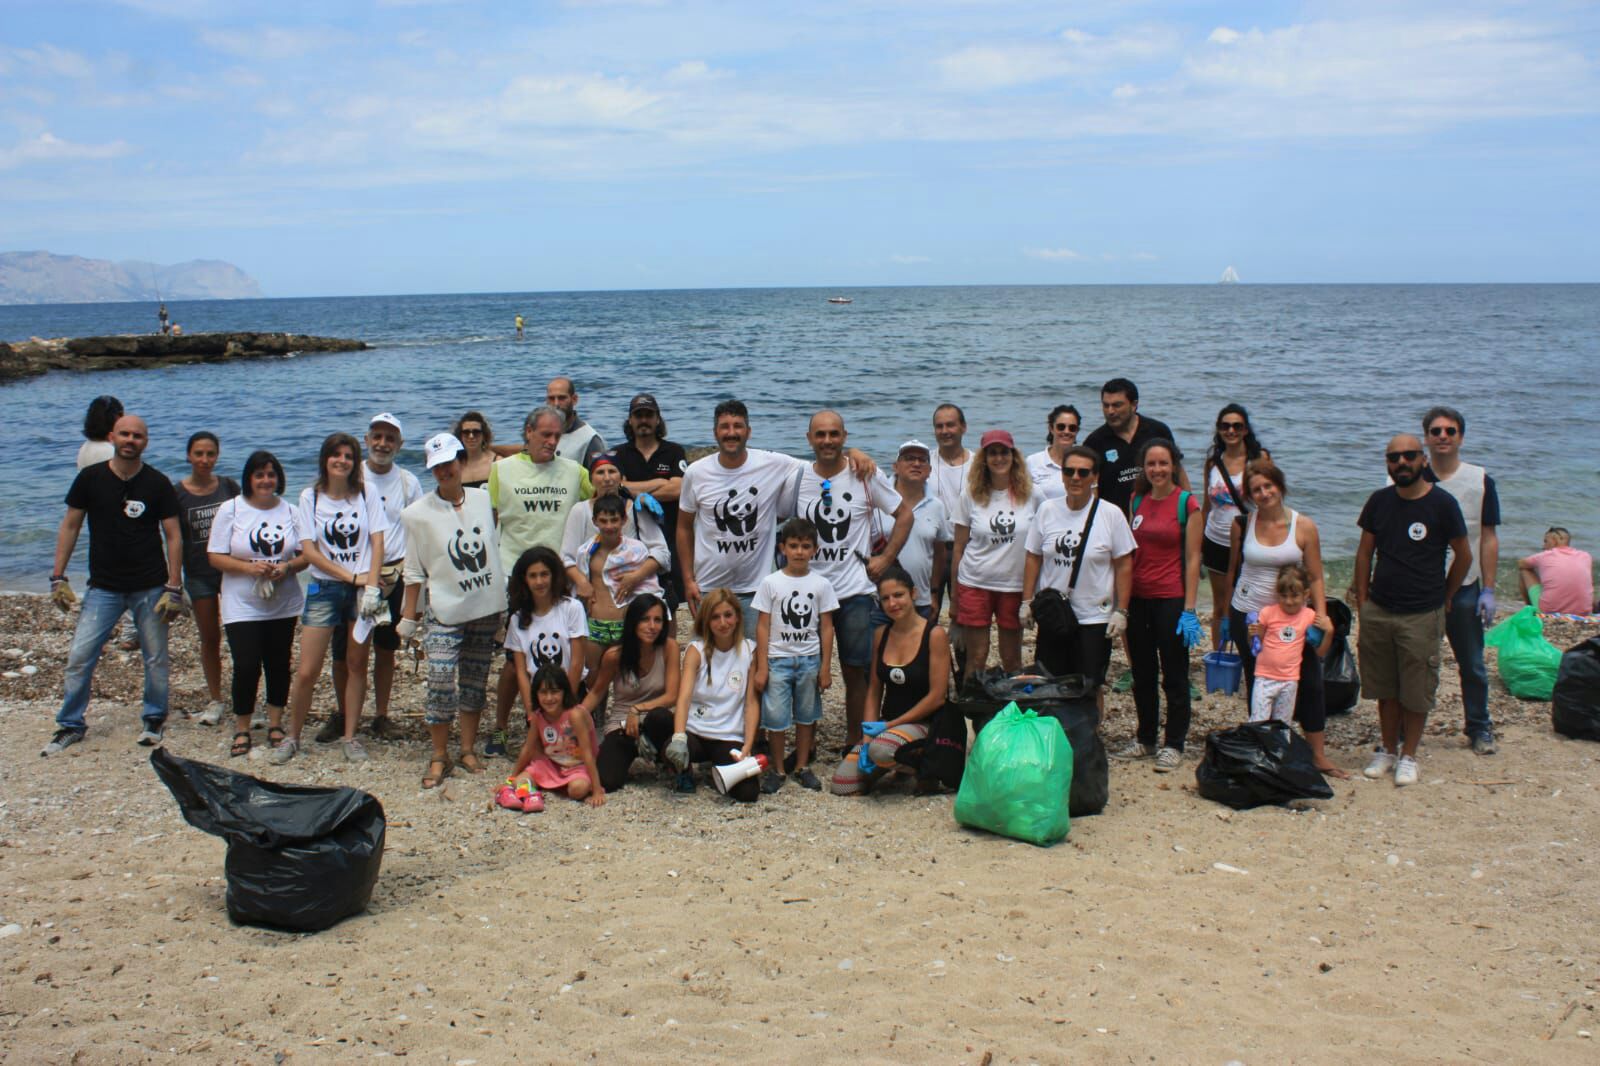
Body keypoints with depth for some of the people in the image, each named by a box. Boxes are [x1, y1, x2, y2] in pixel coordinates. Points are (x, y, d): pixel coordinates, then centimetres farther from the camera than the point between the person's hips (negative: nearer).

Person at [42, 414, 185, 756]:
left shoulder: (157, 484, -3)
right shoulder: (90, 478, 0)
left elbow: (173, 536, -2)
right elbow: (70, 527, 6)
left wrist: (173, 588, -7)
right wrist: (58, 577, 0)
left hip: (150, 587, -1)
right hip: (103, 587, 1)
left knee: (155, 659, 4)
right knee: (79, 656, -3)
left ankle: (154, 720, 22)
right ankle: (71, 725, 12)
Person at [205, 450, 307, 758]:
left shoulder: (289, 511, 5)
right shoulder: (230, 510, -2)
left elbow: (306, 555, 6)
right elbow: (215, 557, -5)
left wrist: (287, 567, -15)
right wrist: (249, 567, -19)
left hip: (284, 605, 3)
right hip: (242, 607, -3)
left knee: (279, 664, 8)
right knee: (247, 667, -8)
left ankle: (275, 724, 22)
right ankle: (242, 730, 7)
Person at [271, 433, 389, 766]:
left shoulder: (366, 493, 3)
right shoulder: (310, 497, 1)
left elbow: (377, 542, -1)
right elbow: (309, 549, -3)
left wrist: (371, 585, -13)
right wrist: (351, 577, -10)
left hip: (362, 587, 1)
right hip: (324, 588, 0)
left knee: (357, 665, 6)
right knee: (306, 672, -2)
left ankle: (349, 736, 17)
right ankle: (292, 737, 14)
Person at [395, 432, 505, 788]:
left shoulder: (484, 499, 4)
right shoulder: (418, 513, -3)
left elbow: (502, 541, 18)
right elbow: (414, 571, 1)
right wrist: (408, 617, 2)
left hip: (486, 609, 3)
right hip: (445, 613, -3)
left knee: (474, 683, 11)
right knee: (441, 682, -11)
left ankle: (469, 750, 23)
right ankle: (439, 757, 3)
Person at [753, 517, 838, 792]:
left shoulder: (821, 584, 1)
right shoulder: (771, 583, -2)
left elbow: (826, 627, 3)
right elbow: (763, 626, -2)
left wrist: (825, 667, 0)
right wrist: (761, 667, -6)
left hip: (810, 659, 2)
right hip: (778, 659, -1)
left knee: (806, 715, 10)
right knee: (776, 717, -1)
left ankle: (802, 766, 23)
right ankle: (776, 769, 13)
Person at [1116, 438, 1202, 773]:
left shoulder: (1186, 503, -7)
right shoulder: (1137, 501, 8)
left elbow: (1192, 559, -9)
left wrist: (1189, 609, -13)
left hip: (1171, 599, -5)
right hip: (1138, 598, 5)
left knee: (1174, 676, 3)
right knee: (1142, 675, 13)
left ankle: (1174, 745, 13)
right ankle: (1145, 739, 26)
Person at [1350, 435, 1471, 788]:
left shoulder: (1442, 504, -8)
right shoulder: (1380, 501, 3)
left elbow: (1464, 556, 1)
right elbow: (1365, 552, 10)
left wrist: (1443, 597, 7)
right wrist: (1362, 598, 6)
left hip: (1422, 616, -3)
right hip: (1377, 612, 3)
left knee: (1416, 692, 4)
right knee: (1385, 688, 11)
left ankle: (1408, 756, 17)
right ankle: (1388, 749, 25)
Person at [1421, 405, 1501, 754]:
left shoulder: (1481, 481, 0)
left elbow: (1489, 538, 2)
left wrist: (1488, 590, -3)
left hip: (1464, 588, 1)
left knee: (1473, 666, 9)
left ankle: (1479, 728, 24)